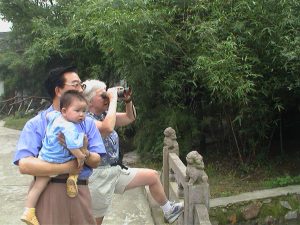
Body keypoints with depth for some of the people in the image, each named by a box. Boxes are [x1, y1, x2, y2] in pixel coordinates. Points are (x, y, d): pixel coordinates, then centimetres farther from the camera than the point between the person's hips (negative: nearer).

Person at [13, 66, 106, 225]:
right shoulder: (36, 124, -3)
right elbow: (24, 165, -14)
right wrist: (66, 167, -17)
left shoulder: (87, 123, 9)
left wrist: (85, 154, -18)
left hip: (79, 192, 4)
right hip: (48, 193, -3)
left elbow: (96, 162, 5)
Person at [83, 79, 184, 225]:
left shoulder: (105, 115, 7)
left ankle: (168, 210, 32)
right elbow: (108, 128, -39)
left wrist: (128, 100, -2)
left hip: (116, 171, 8)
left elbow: (130, 118, 17)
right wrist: (113, 99, -29)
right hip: (99, 176, -8)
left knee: (152, 176, 13)